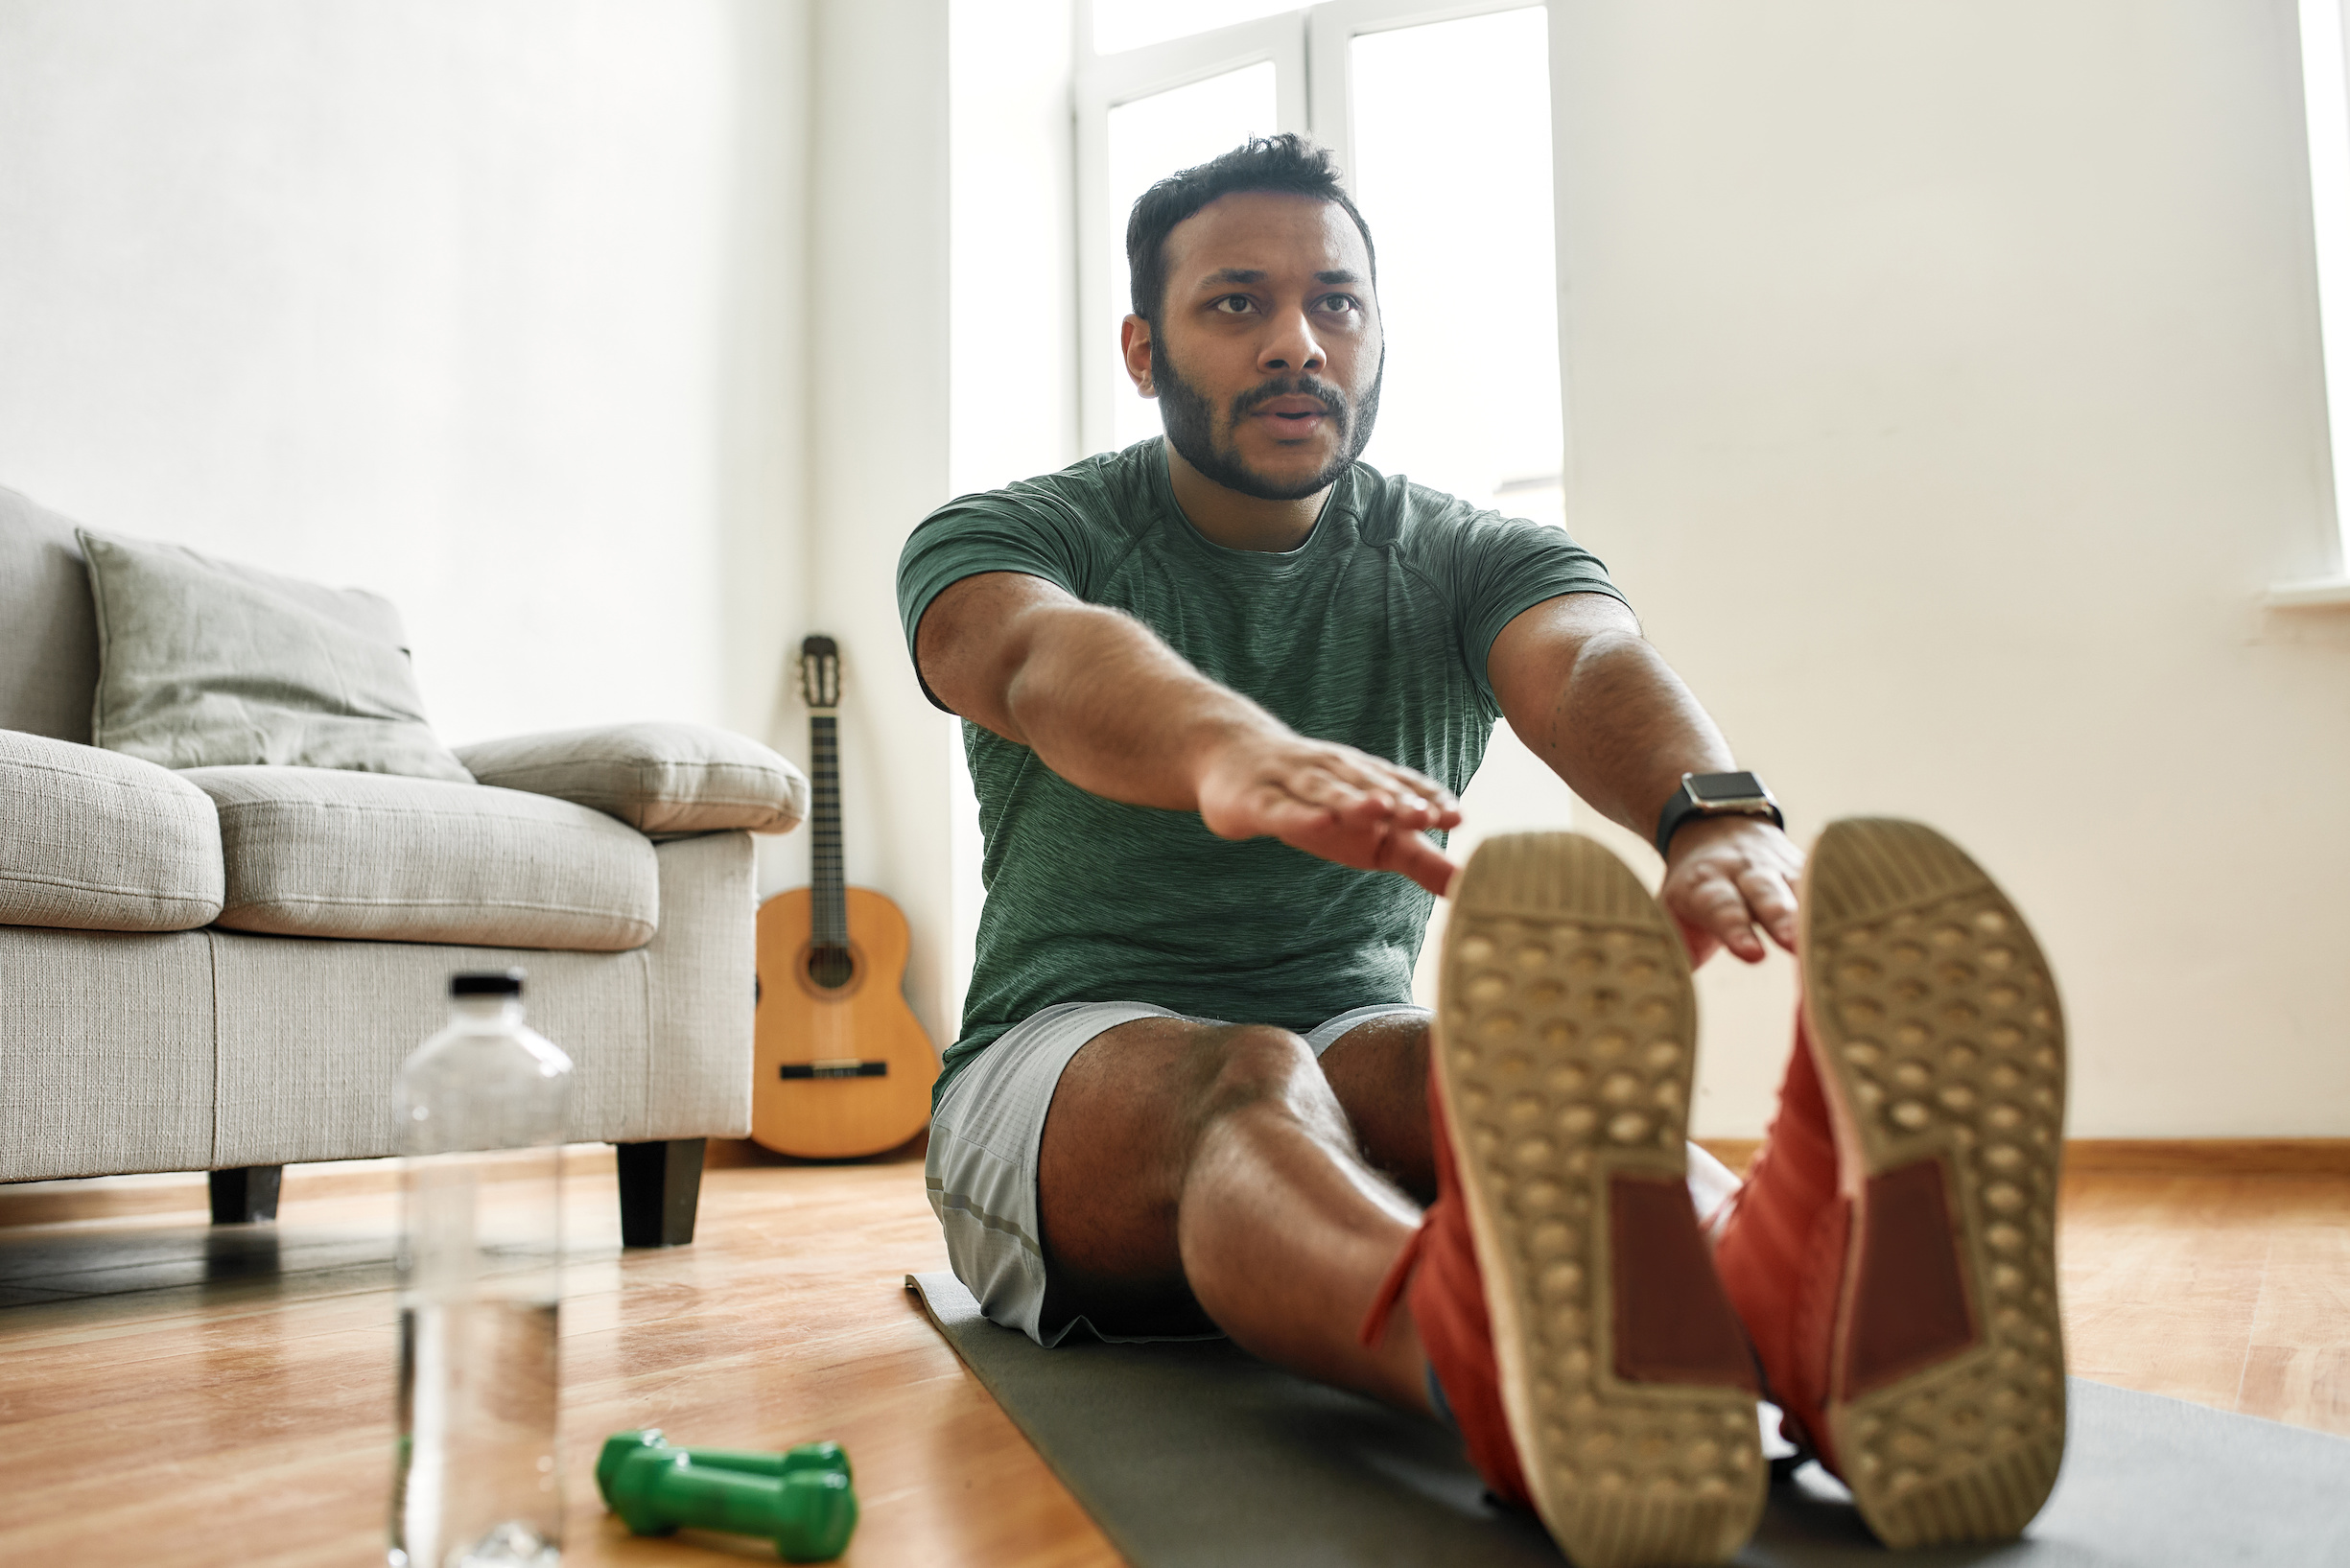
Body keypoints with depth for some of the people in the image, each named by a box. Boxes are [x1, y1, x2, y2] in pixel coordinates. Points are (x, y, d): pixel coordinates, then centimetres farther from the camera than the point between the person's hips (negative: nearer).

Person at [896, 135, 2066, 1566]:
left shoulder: (1470, 560, 4)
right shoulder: (1001, 538, -2)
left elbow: (1592, 660, -21)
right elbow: (1046, 660, -28)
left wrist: (1715, 811, -46)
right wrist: (1229, 750, -53)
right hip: (1068, 1060, -2)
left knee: (1515, 1054, -32)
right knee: (1245, 1078, -37)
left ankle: (1803, 1301, -65)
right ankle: (1503, 1368, -71)